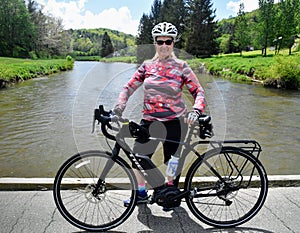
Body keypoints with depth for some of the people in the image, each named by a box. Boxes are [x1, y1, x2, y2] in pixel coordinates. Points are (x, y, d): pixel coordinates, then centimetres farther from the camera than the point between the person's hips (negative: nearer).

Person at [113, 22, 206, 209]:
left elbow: (199, 91, -5)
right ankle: (141, 193, 26)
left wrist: (196, 111, -25)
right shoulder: (147, 66, 5)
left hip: (175, 121, -2)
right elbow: (129, 87, 4)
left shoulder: (181, 67, -3)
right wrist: (120, 106, -14)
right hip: (150, 120, 3)